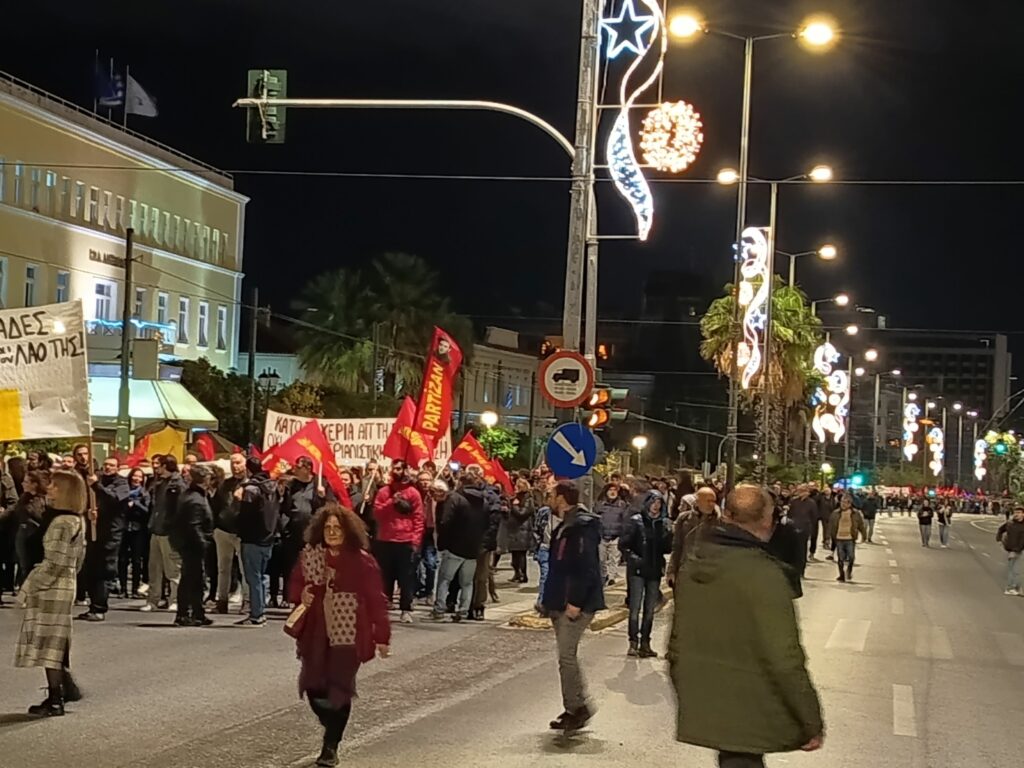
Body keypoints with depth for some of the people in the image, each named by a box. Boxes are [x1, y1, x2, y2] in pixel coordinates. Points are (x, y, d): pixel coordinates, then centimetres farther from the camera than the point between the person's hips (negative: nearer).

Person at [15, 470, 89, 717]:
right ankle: (66, 687, 21)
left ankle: (55, 701, -1)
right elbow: (77, 559, 17)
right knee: (56, 642, 16)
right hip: (65, 585, 9)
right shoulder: (77, 521, 11)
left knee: (48, 642, -4)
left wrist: (28, 588, -12)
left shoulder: (61, 523, -19)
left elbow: (53, 564, -21)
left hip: (52, 588, -9)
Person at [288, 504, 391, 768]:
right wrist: (301, 594, -7)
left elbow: (376, 601, -5)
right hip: (315, 632, 3)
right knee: (312, 686, -1)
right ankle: (332, 726, 29)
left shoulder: (362, 561, -8)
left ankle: (331, 747, 11)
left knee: (340, 690, -3)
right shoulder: (309, 556, 2)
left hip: (348, 634, -3)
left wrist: (382, 636, -6)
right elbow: (295, 584, 16)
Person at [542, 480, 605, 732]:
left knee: (566, 655, -10)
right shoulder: (565, 526, 16)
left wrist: (576, 602, -24)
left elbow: (587, 567, -23)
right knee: (566, 656, 12)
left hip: (576, 604, -10)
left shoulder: (582, 527, -17)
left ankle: (577, 708, -3)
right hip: (562, 603, 10)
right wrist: (553, 599, 18)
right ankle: (576, 708, 17)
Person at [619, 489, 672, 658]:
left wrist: (669, 534, -13)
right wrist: (632, 557, -17)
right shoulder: (635, 521, -4)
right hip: (637, 570, -4)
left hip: (655, 570, 4)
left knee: (650, 609, 8)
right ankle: (633, 642, -2)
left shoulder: (664, 523, 7)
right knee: (635, 607, -5)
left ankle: (645, 642, 13)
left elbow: (667, 549, 4)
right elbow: (623, 544, -4)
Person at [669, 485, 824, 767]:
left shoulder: (691, 567, 4)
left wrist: (686, 697, 25)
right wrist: (811, 723, -12)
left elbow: (677, 641, 13)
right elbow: (785, 660, -20)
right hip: (749, 718, -7)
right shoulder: (763, 575, -19)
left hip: (701, 711, 7)